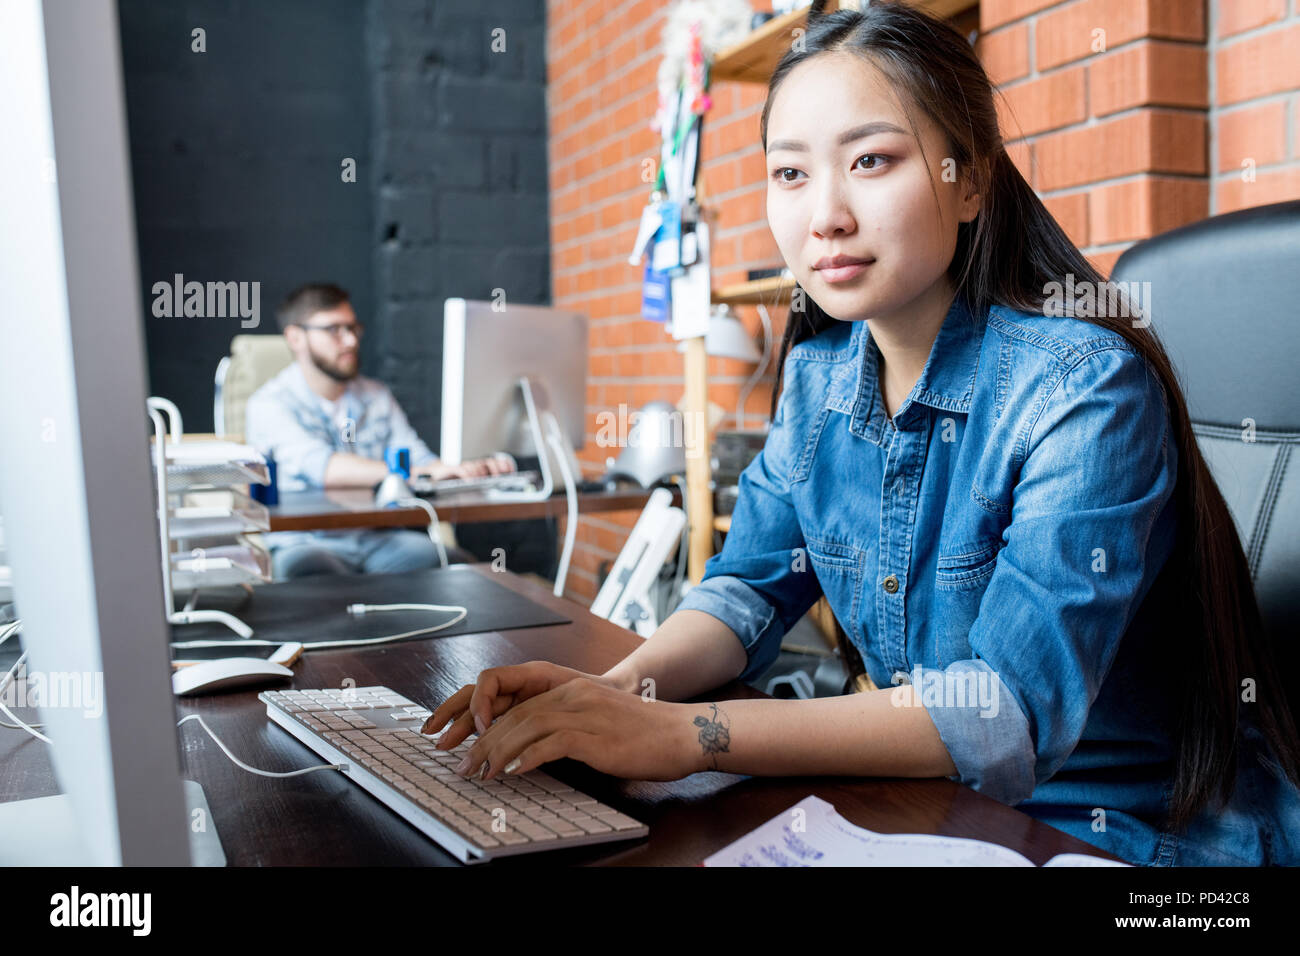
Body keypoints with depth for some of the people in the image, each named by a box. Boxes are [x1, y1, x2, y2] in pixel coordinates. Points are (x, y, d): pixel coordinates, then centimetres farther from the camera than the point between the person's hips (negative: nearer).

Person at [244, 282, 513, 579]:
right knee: (304, 567, -40)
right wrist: (426, 473, -35)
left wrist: (470, 469, -21)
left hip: (380, 538, 4)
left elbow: (416, 458, 3)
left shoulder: (377, 396, 15)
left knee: (458, 564, -26)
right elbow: (323, 468, -23)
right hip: (307, 544, -3)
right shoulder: (269, 404, -5)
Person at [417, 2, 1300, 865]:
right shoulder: (819, 379, -1)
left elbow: (1014, 709, -29)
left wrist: (682, 735, -35)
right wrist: (621, 689, -18)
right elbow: (751, 586, 3)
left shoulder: (1085, 389, -21)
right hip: (932, 805, 5)